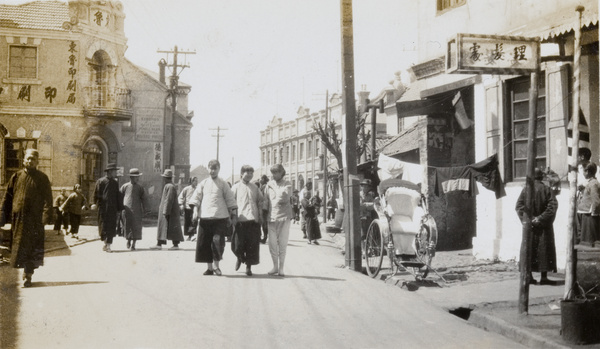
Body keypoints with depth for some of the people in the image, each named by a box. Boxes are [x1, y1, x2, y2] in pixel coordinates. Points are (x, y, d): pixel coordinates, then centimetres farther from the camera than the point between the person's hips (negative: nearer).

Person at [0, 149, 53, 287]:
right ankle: (26, 270, 23)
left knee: (32, 246, -4)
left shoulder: (42, 178, 2)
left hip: (34, 218, -3)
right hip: (18, 217, 3)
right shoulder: (16, 177, 9)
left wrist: (46, 215, -15)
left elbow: (47, 198, -3)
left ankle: (28, 275, 1)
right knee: (19, 244, 7)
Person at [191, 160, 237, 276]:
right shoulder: (203, 183, 12)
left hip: (220, 218, -2)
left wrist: (233, 215, 2)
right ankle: (209, 267, 14)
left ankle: (216, 266, 5)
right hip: (205, 217, 3)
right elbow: (196, 198, 10)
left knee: (217, 240, -11)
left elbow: (230, 201, 6)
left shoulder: (223, 184, 6)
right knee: (204, 243, 3)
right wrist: (195, 210, -3)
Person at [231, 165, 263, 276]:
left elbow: (260, 201, 20)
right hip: (240, 220, -2)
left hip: (253, 220, 3)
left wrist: (260, 215, 10)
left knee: (252, 245, 0)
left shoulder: (255, 188, 14)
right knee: (237, 245, -5)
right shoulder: (236, 187, 5)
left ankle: (249, 267, 13)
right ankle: (240, 258, 27)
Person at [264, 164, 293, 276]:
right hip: (272, 216, 2)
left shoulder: (287, 184, 4)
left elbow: (285, 198, -11)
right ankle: (275, 266, 15)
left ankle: (281, 268, 8)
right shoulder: (269, 184, 10)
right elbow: (265, 200, 12)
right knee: (272, 243, 2)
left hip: (284, 216, -2)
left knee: (282, 243, 0)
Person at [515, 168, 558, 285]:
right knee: (544, 249, 4)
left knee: (529, 248, 9)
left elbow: (519, 206, -6)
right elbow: (553, 205, -13)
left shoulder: (526, 189, 0)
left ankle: (529, 275, 7)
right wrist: (541, 218, -11)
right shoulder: (547, 189, -4)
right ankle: (544, 277, 2)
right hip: (544, 227, -1)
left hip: (529, 225, 2)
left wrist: (526, 219, -6)